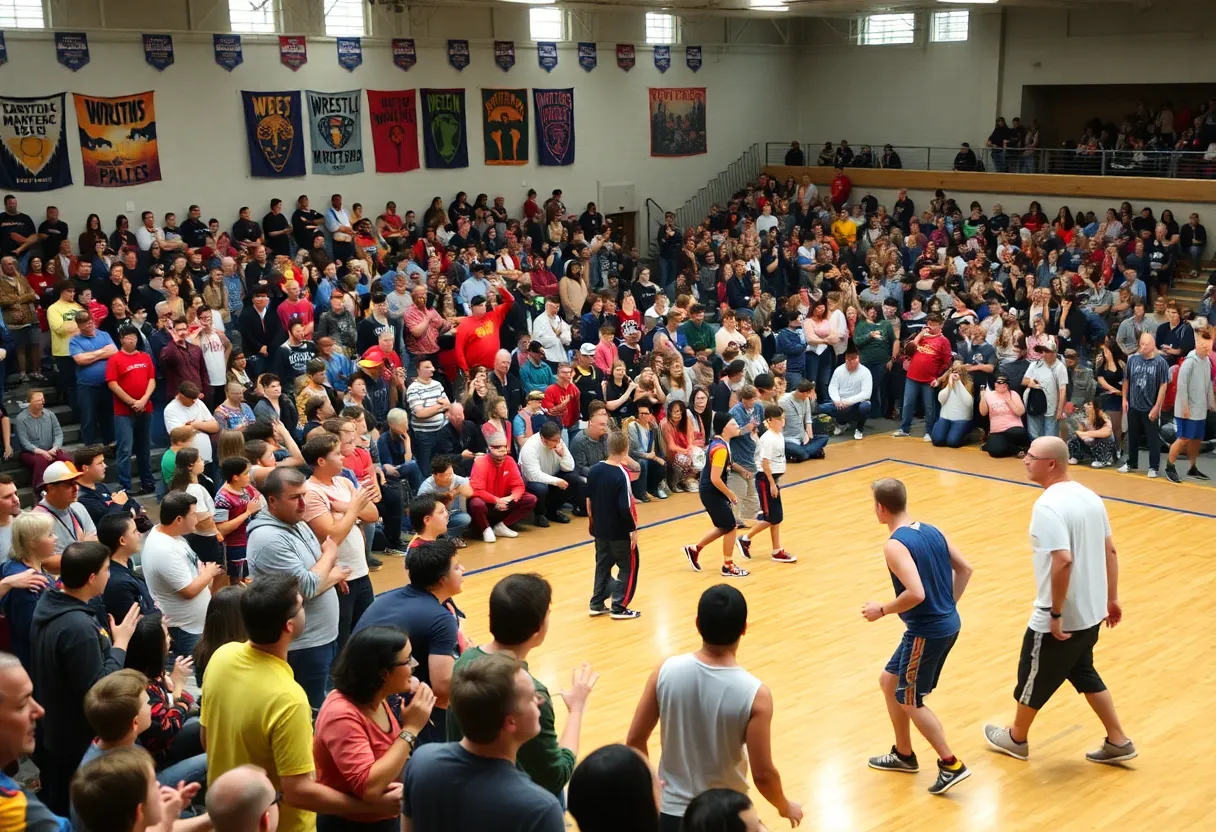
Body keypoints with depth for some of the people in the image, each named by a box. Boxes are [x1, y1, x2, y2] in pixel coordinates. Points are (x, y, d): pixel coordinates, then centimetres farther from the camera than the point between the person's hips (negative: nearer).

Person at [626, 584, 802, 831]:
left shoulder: (666, 672, -13)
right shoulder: (754, 694, -21)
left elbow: (635, 740, -4)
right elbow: (763, 774, -15)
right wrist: (785, 807, 5)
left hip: (671, 810, 2)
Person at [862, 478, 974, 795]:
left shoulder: (895, 545, -21)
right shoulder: (931, 531, 6)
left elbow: (916, 594, -29)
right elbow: (965, 568, 11)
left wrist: (881, 610, -14)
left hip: (927, 631, -9)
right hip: (947, 623, 9)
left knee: (909, 701, 7)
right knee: (889, 680, 21)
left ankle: (951, 765, 11)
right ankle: (903, 754, 32)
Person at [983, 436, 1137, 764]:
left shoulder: (1048, 506, -24)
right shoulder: (1089, 496, 4)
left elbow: (1063, 561, -33)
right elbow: (1110, 551, 11)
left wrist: (1055, 613, -25)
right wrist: (1111, 599, 19)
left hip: (1059, 618, -8)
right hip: (1091, 611, 8)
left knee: (1034, 676, 14)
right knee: (1083, 673, 26)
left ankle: (1016, 738, 35)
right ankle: (1118, 742, 31)